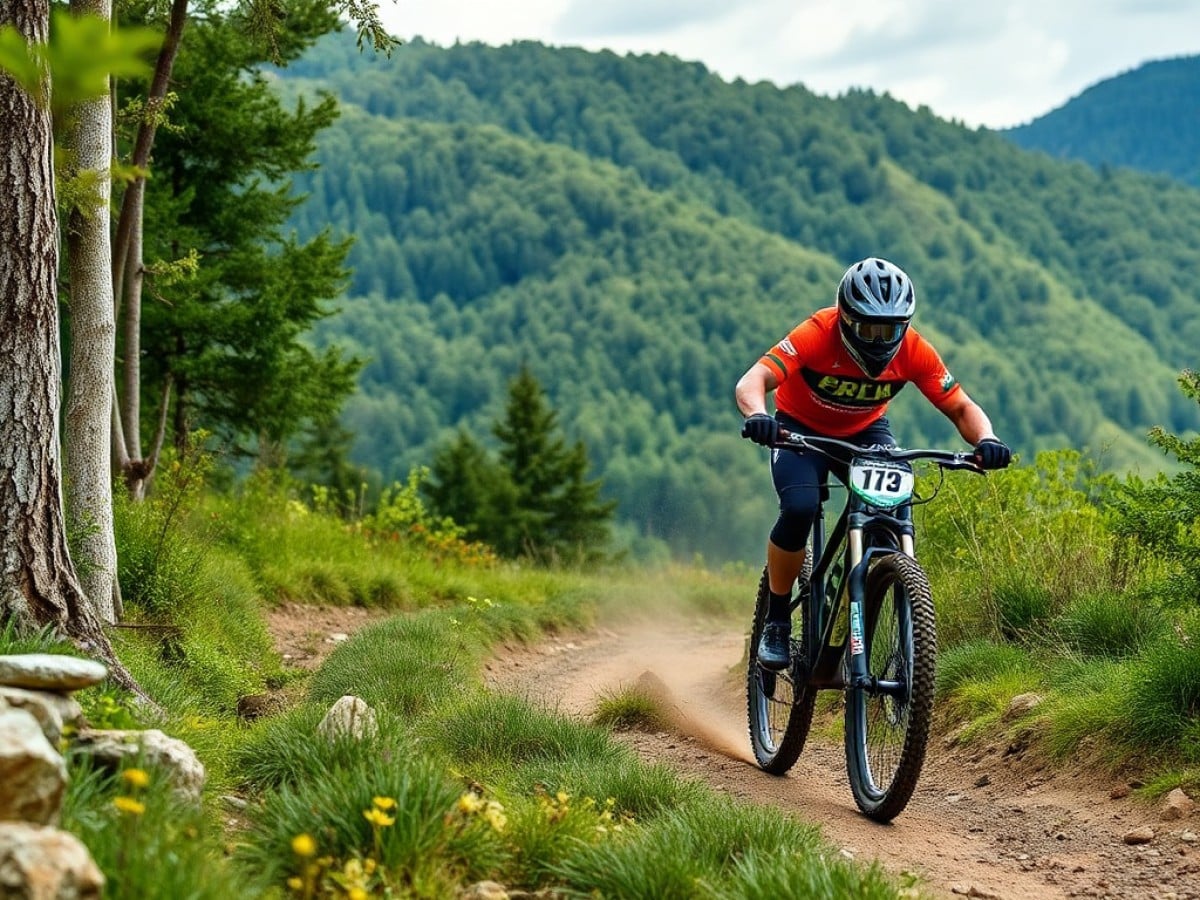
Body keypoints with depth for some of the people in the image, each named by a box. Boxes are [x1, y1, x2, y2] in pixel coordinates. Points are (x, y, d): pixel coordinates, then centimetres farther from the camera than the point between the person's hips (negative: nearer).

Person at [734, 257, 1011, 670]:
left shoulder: (913, 351, -23)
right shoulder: (818, 334, -33)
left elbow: (961, 407, -18)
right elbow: (751, 381, -43)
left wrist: (985, 439, -40)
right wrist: (757, 416, -66)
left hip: (865, 433, 3)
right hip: (801, 430, -3)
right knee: (799, 510, -29)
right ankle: (777, 620, -8)